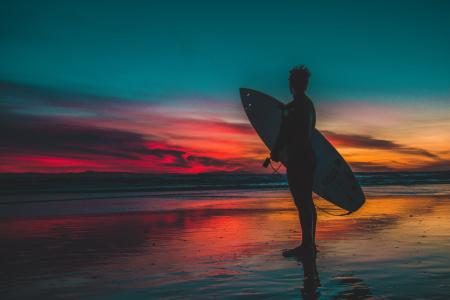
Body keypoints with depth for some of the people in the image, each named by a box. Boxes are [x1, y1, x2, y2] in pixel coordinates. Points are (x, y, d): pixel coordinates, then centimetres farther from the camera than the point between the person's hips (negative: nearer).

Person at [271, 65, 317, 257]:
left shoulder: (293, 107, -15)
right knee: (308, 202, 13)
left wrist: (275, 152, 0)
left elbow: (284, 134, -14)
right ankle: (310, 244, 21)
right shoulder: (309, 105, 13)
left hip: (297, 160, -10)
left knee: (302, 203, -7)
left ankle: (307, 245, -4)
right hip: (308, 157, 10)